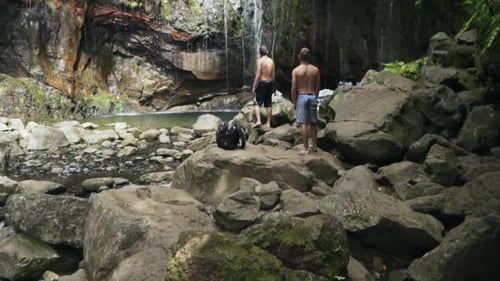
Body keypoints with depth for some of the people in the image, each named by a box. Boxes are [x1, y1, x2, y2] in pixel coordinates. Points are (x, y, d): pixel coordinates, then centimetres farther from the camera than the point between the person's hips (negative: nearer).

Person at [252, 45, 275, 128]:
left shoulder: (260, 60, -8)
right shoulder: (271, 61, 8)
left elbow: (258, 75, -14)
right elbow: (273, 75, 10)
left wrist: (254, 87, -11)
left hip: (262, 82, -5)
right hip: (270, 83, 6)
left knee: (257, 103, -2)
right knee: (269, 104, 9)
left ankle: (258, 121, -18)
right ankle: (268, 123, 13)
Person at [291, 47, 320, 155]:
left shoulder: (296, 70, -7)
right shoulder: (315, 70, 2)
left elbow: (294, 88, -7)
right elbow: (317, 87, 5)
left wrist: (294, 102, 3)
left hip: (301, 96, -4)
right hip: (312, 96, 4)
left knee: (303, 124, -2)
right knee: (313, 123, 14)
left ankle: (306, 148, -1)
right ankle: (314, 145, 22)